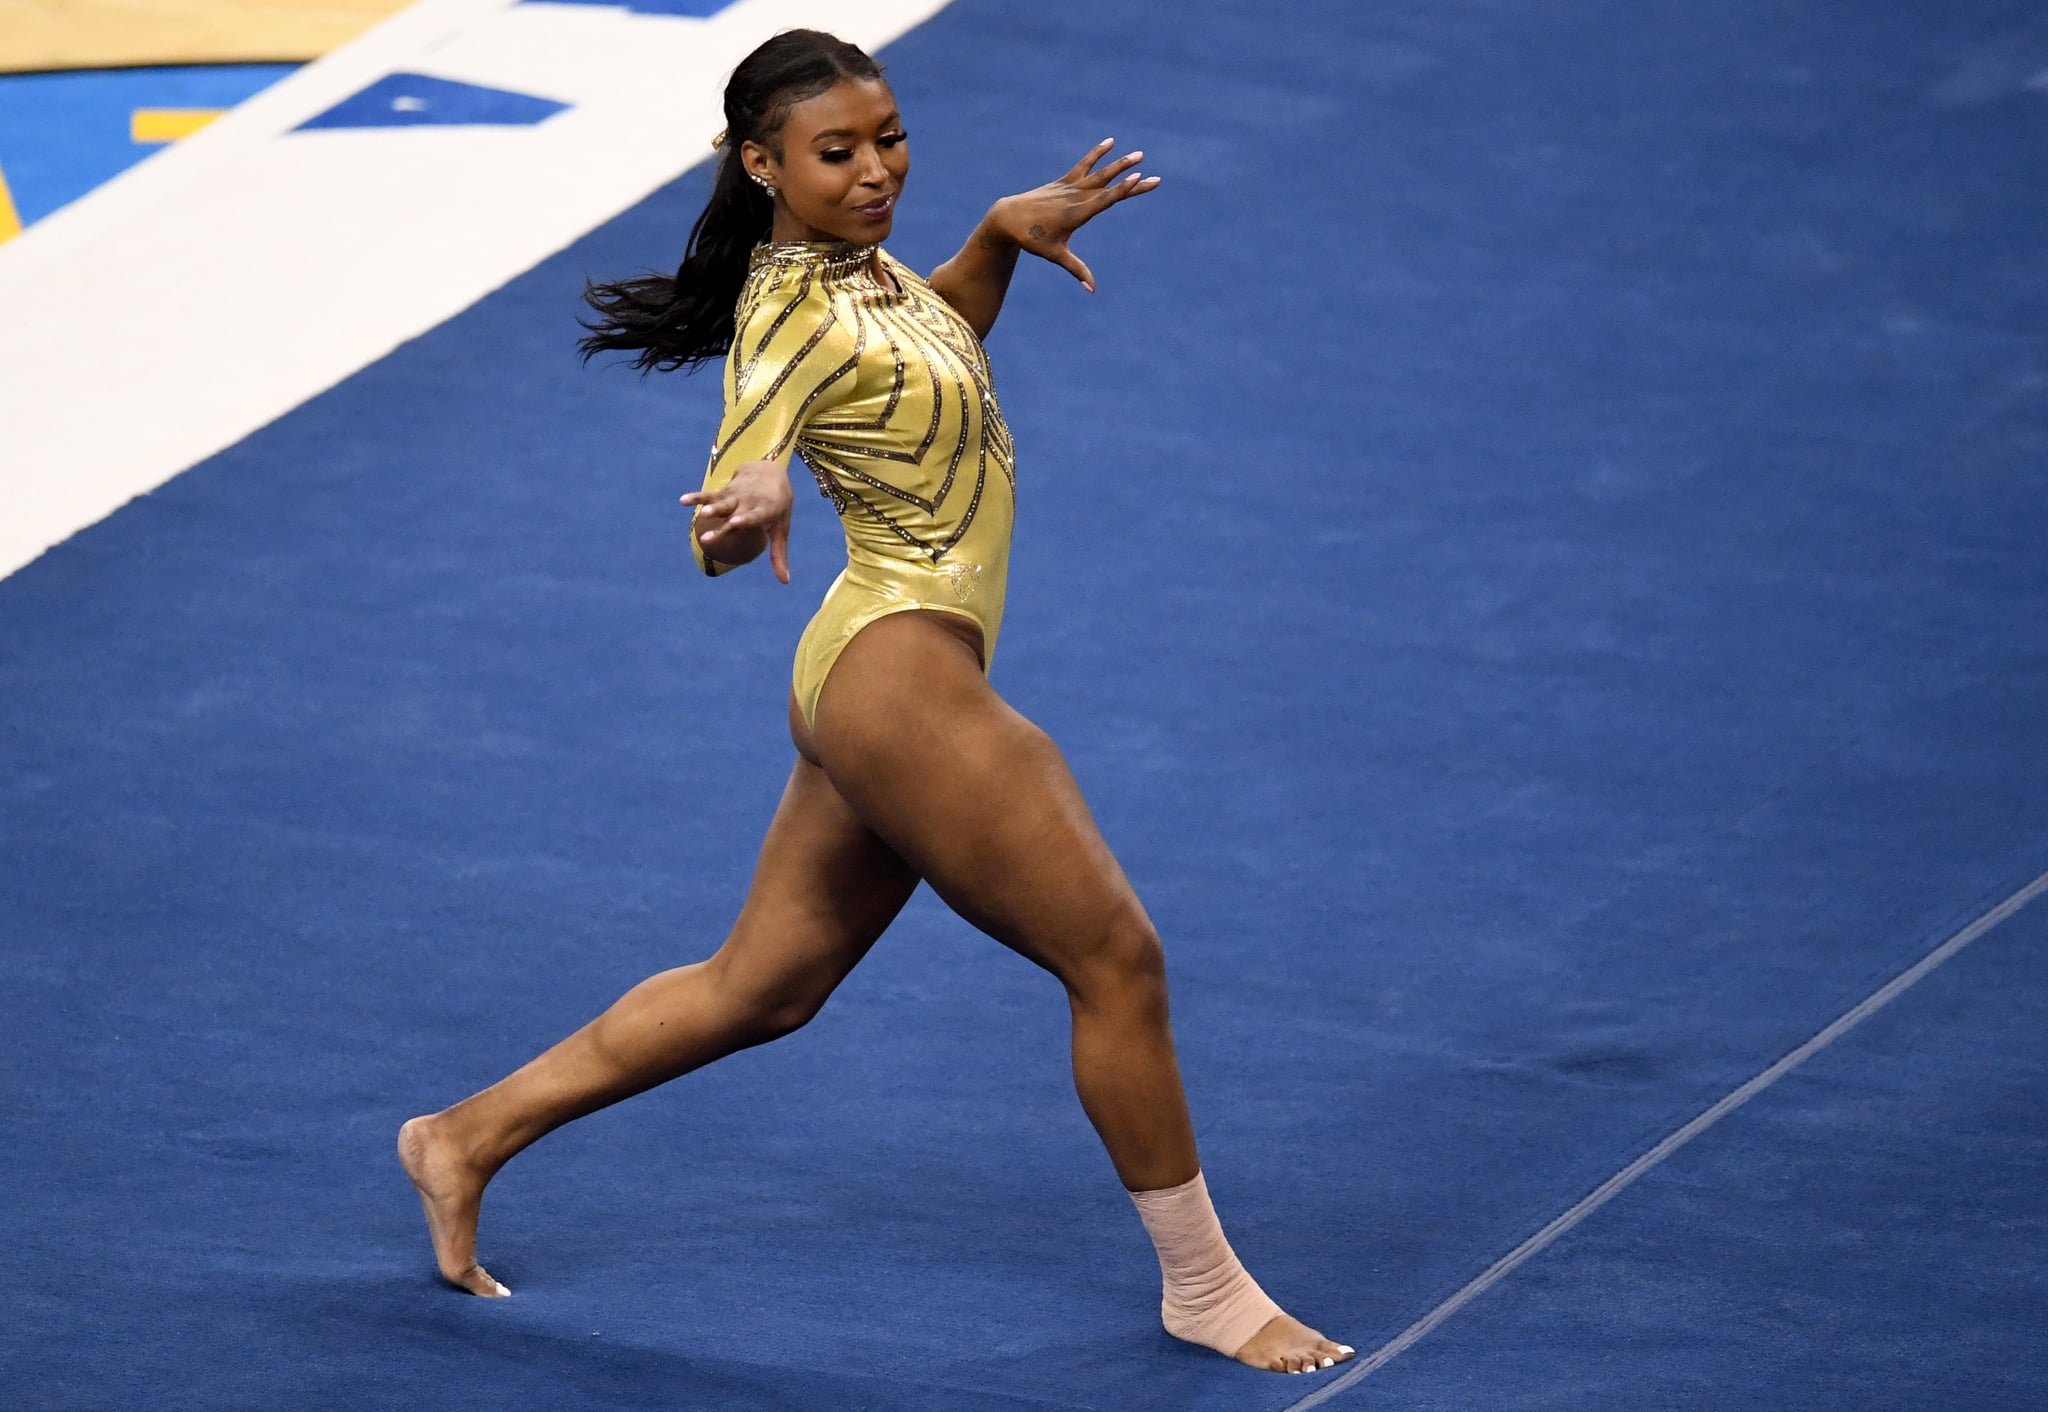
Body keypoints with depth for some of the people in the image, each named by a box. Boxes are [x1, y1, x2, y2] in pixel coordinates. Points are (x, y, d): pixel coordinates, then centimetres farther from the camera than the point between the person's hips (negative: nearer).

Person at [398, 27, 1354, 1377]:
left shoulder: (856, 259, 8)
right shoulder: (793, 318, -18)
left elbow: (932, 343, 30)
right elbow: (722, 529, -24)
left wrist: (1003, 234, 13)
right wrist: (750, 510, -47)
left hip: (881, 682, 10)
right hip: (901, 673, -10)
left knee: (761, 987, 19)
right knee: (1117, 959, -4)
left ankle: (471, 1135, 25)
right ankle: (1204, 1287, 7)